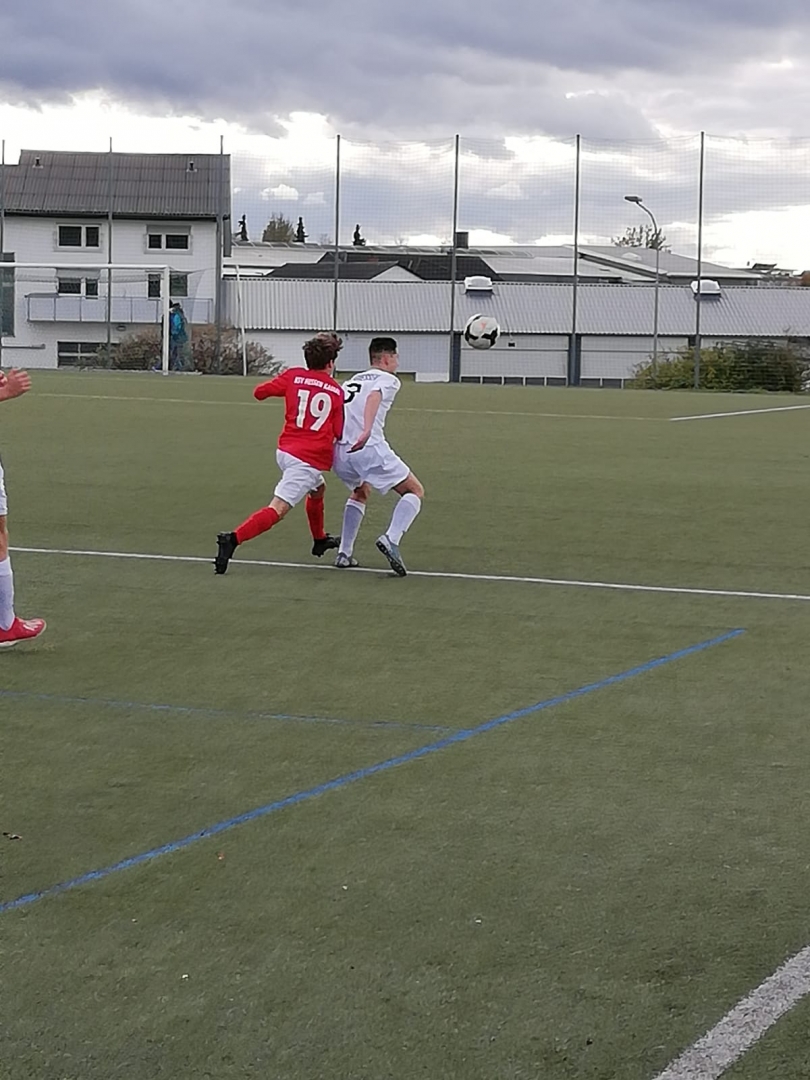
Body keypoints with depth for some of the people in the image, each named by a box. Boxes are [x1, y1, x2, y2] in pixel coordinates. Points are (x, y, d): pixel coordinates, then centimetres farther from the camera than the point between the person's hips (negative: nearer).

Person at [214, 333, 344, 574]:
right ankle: (234, 539, -32)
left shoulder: (294, 376, 5)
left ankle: (320, 540, 51)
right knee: (277, 509, -13)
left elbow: (259, 392, 8)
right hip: (310, 460, -6)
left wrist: (286, 387, 25)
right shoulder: (337, 391, 1)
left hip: (285, 450, 6)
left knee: (317, 489, 34)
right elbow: (338, 433, 0)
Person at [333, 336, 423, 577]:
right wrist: (367, 431, -30)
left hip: (339, 452, 7)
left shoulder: (351, 381, 27)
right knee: (415, 491, 6)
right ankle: (391, 539, -17)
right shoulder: (388, 379, 6)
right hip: (369, 448, -7)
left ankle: (344, 553, 25)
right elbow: (374, 397, -16)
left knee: (360, 493, 34)